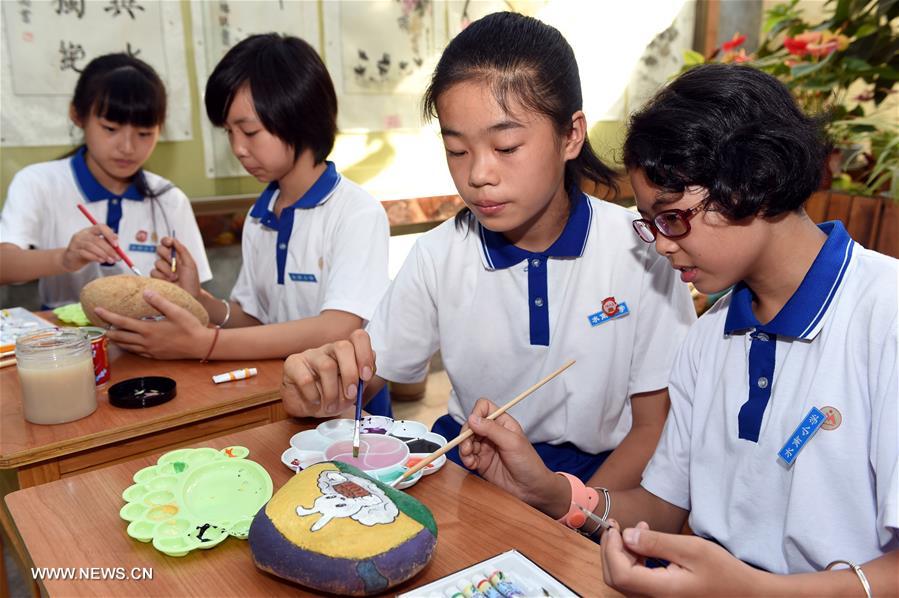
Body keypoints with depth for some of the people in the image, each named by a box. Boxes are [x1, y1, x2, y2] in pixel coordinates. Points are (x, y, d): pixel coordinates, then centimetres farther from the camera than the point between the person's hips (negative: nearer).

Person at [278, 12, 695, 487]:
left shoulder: (637, 251, -11)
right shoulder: (437, 256, -5)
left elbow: (654, 427, -5)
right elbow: (363, 379, 1)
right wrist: (317, 389, -22)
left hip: (600, 473, -1)